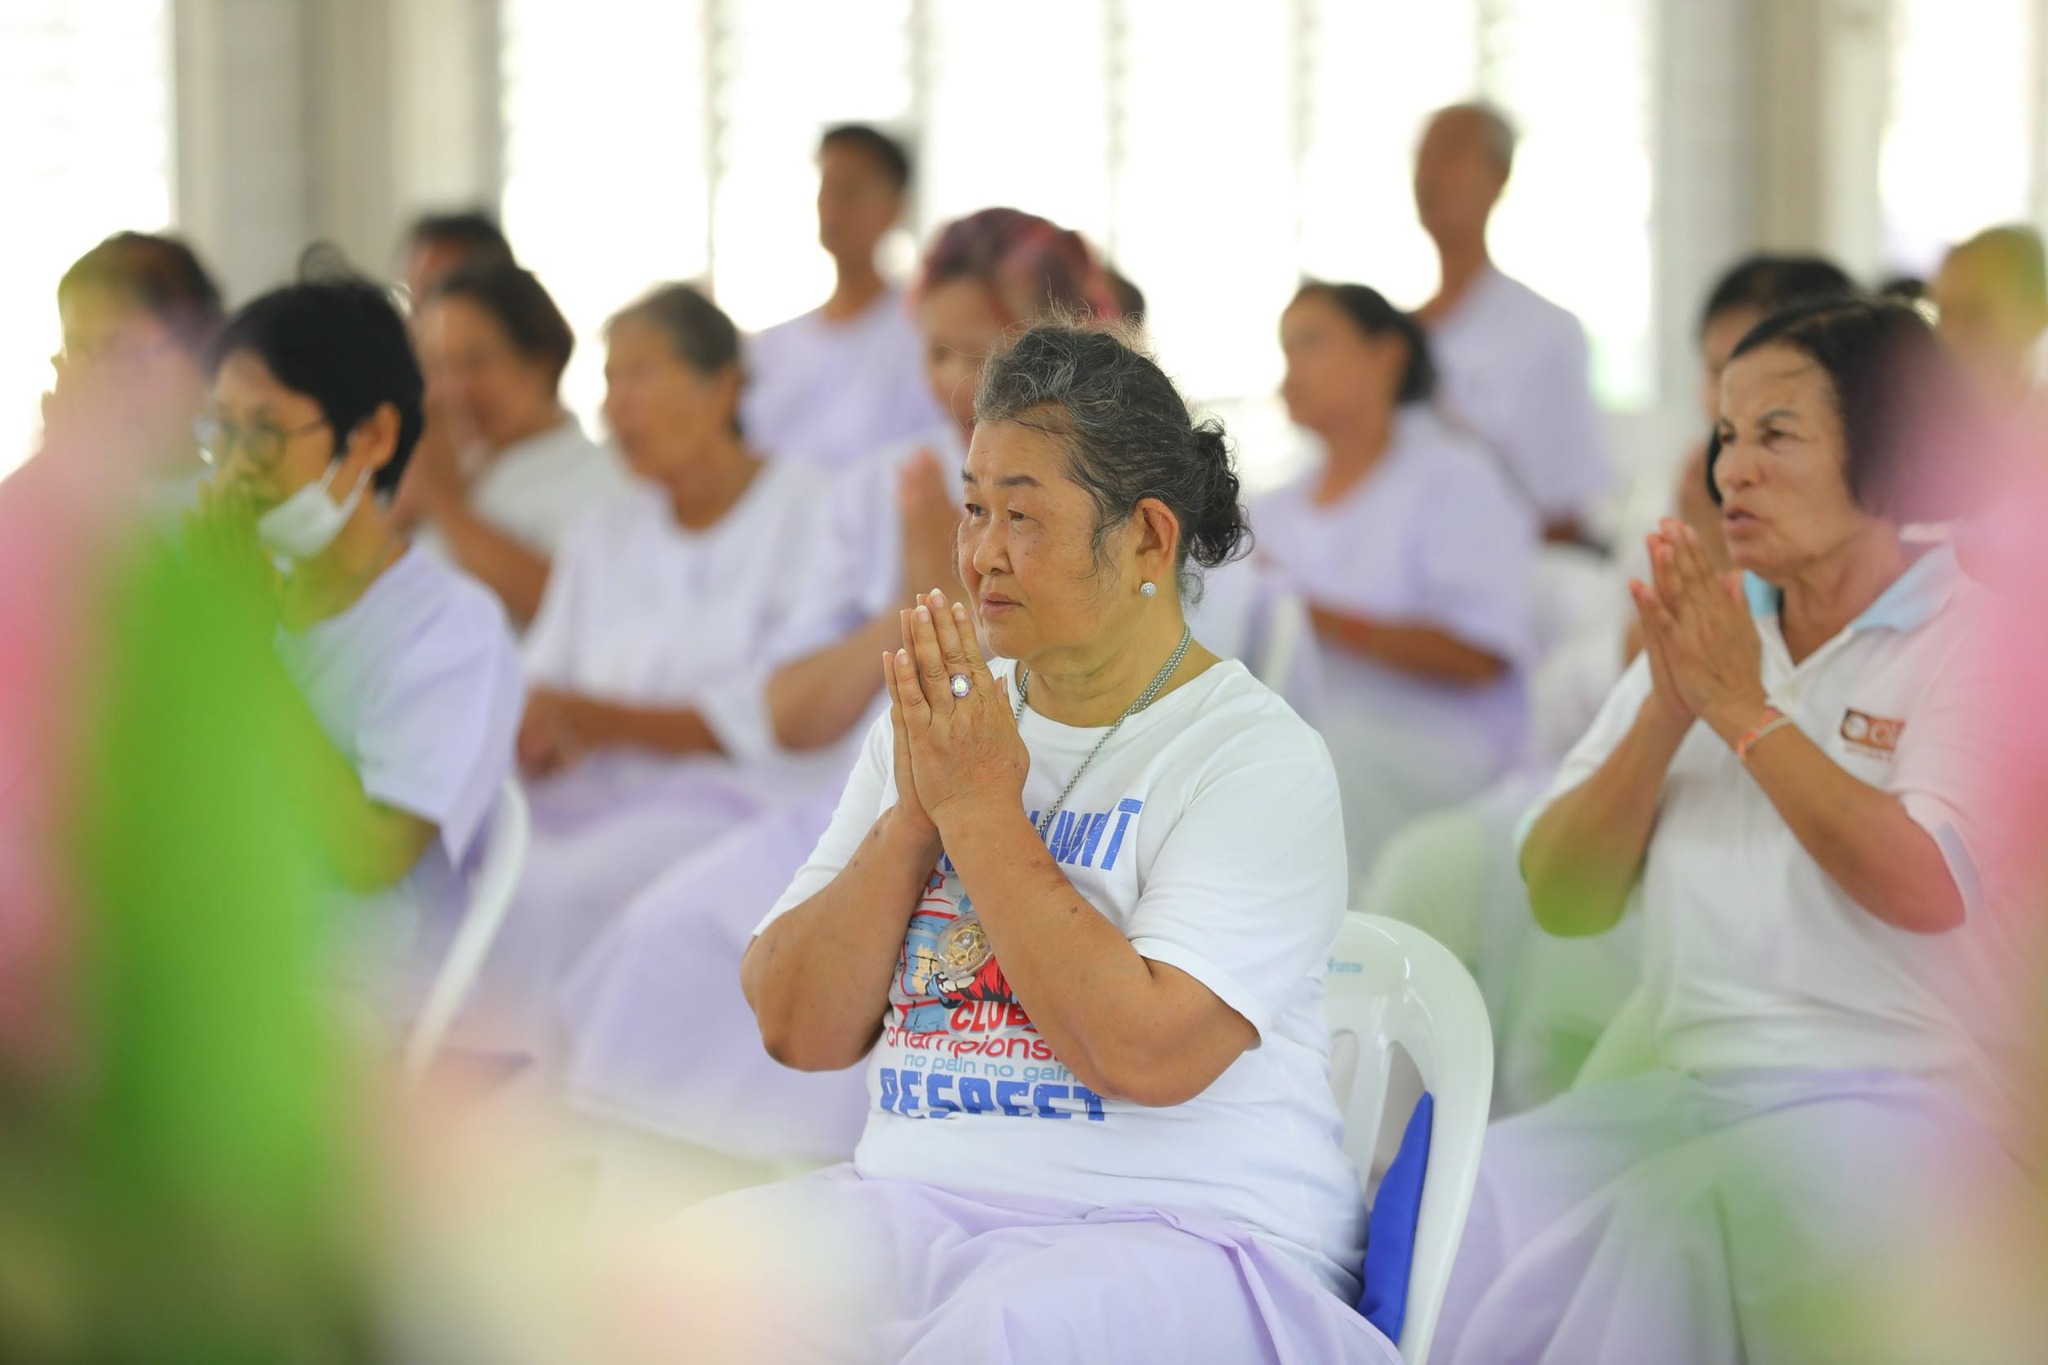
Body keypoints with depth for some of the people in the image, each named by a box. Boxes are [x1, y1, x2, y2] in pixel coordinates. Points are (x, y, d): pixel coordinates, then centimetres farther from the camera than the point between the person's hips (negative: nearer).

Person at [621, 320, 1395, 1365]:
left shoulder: (1257, 757, -3)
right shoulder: (929, 727, 15)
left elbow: (1148, 1054, -18)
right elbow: (798, 1032, 10)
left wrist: (981, 807, -11)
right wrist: (915, 811, -3)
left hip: (1187, 1231, -5)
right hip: (917, 1196, 5)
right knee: (686, 1274, -24)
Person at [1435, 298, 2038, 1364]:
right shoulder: (1700, 630, 18)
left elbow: (1929, 891, -18)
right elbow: (1561, 901, 10)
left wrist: (1746, 710, -12)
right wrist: (1666, 712, -5)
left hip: (1898, 1106, -5)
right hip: (1693, 1092, 6)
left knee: (1669, 1224, -34)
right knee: (1467, 1207, -23)